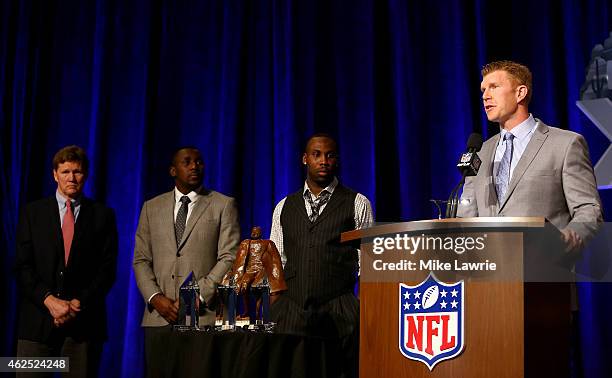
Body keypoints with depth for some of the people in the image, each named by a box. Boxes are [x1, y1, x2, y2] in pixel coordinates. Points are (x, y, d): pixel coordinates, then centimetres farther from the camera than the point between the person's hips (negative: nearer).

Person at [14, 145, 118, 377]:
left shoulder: (103, 215, 7)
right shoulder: (33, 212, 9)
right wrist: (49, 300, -11)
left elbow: (108, 269, 2)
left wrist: (79, 304, -10)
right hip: (37, 322, 1)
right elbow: (22, 266, 3)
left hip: (84, 322, 0)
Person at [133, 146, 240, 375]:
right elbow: (141, 260, 12)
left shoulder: (224, 205, 6)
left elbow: (229, 258, -2)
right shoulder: (152, 207, 15)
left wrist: (197, 297, -11)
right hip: (159, 318, 3)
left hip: (204, 315, -2)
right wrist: (155, 298, -4)